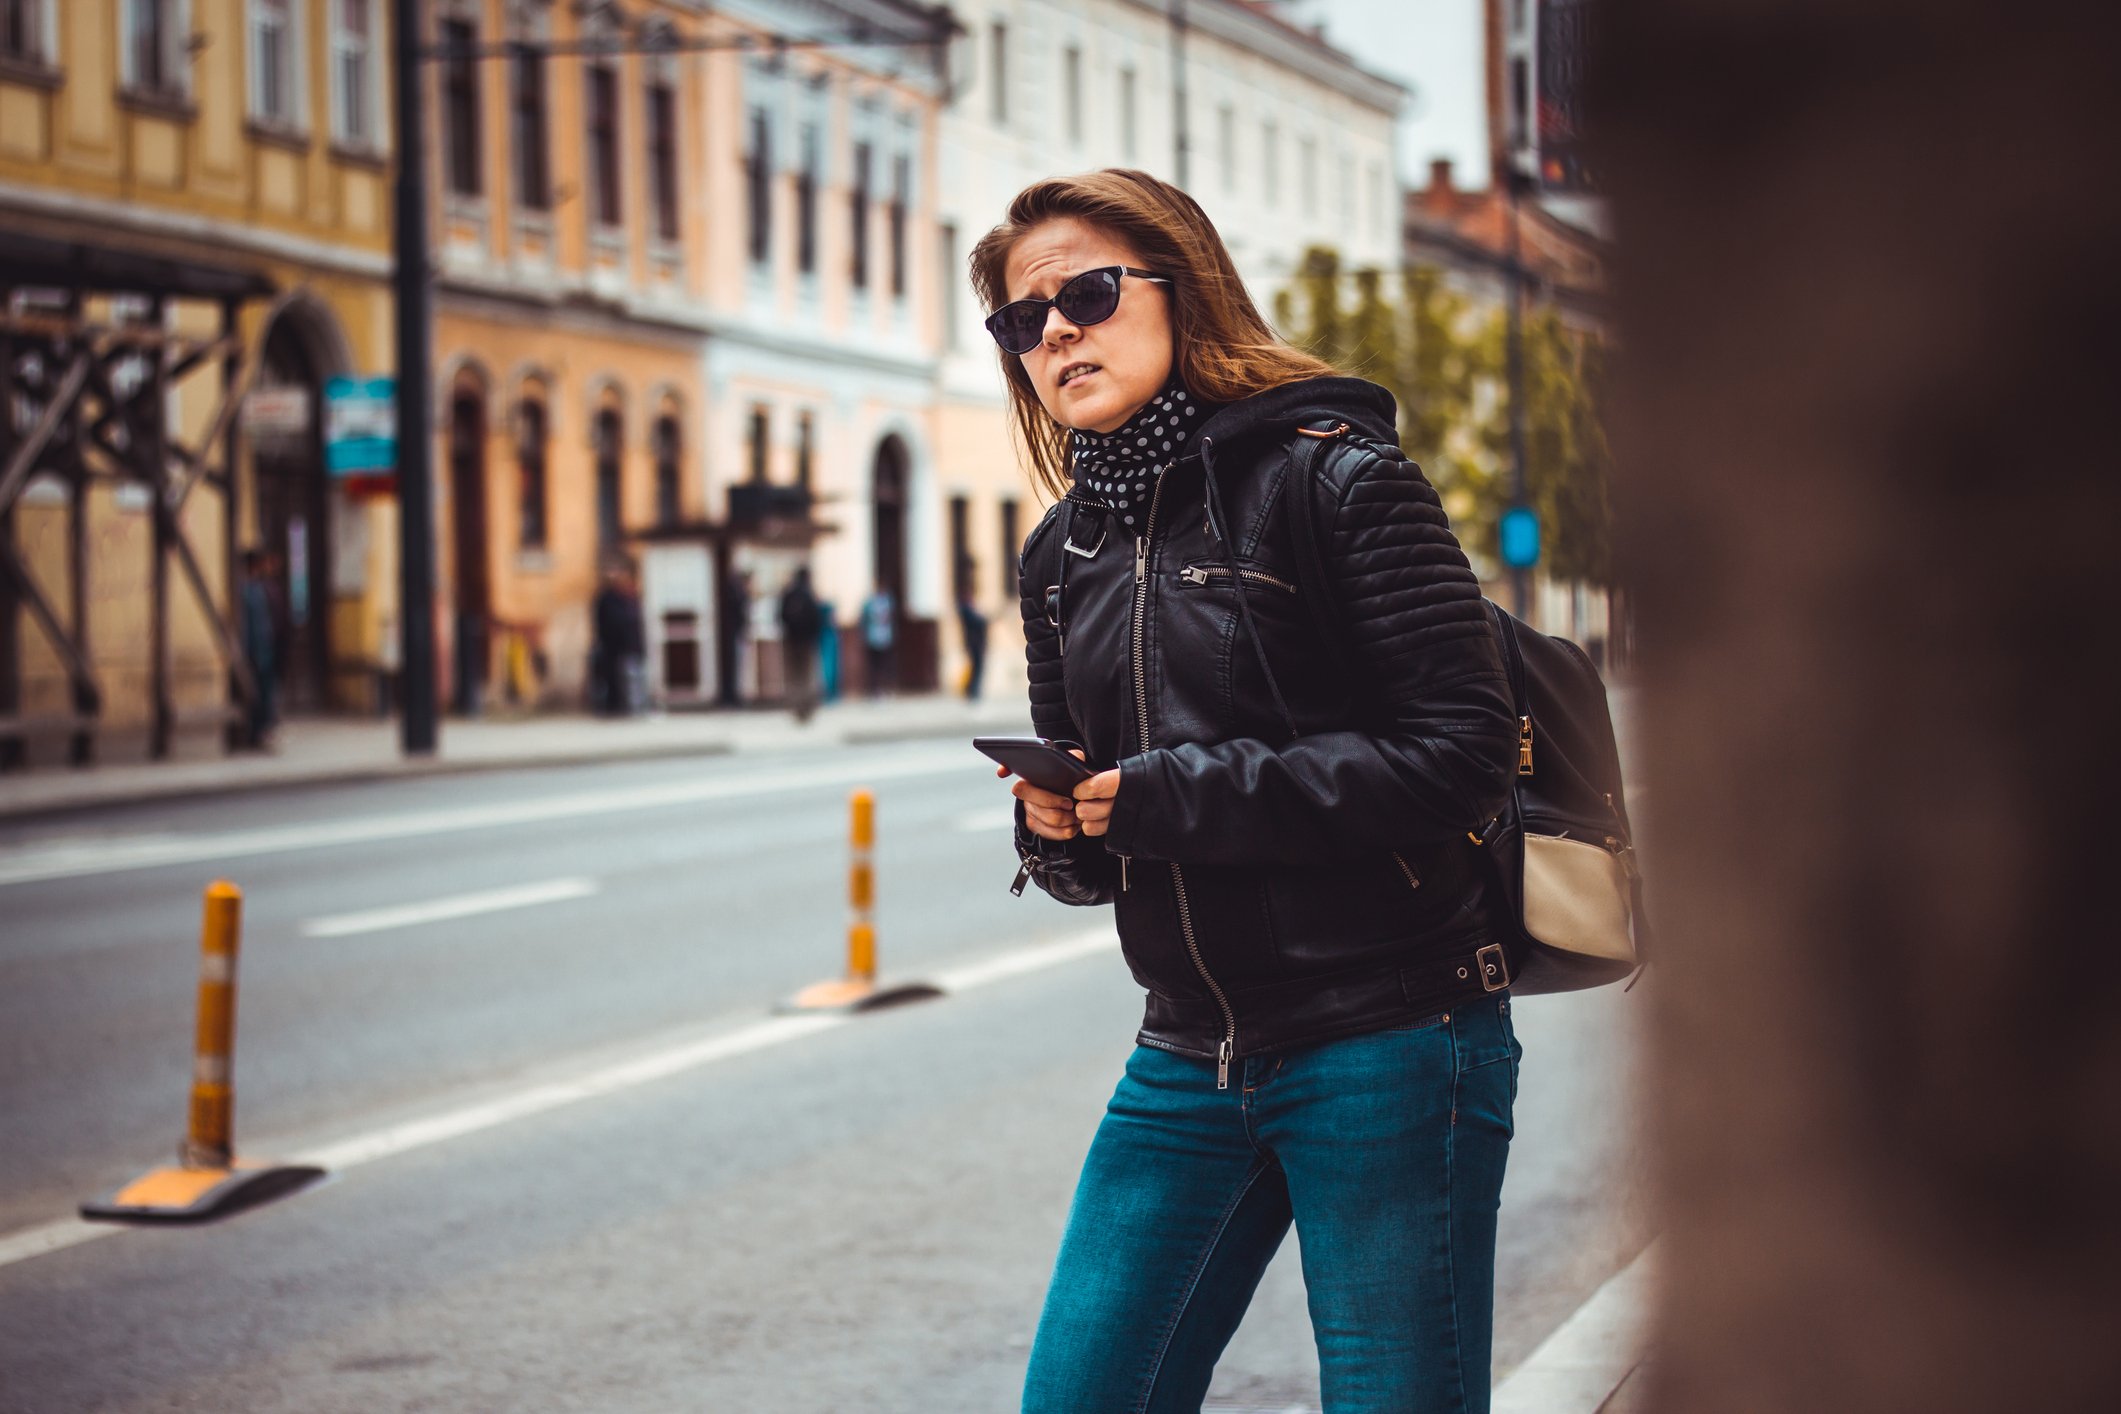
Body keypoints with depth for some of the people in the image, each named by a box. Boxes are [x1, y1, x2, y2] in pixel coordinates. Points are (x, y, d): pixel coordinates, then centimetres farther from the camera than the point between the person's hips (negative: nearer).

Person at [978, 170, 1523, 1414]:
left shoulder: (1334, 480, -8)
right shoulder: (1066, 553, 12)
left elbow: (1464, 754, -16)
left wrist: (1178, 796, -18)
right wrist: (1058, 833, -5)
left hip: (1385, 1046, -6)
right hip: (1189, 1063, 7)